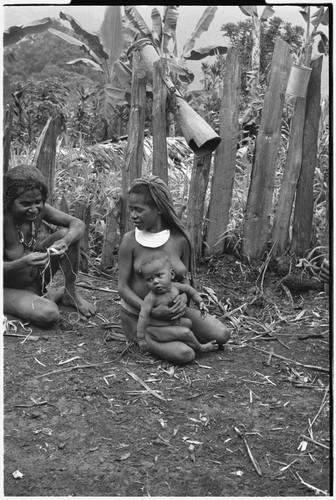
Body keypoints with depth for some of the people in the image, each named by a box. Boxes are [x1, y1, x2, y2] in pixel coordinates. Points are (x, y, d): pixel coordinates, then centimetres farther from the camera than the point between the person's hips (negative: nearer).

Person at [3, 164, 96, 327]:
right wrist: (24, 262, -43)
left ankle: (70, 294, 2)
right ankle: (56, 295, 3)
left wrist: (65, 242, -29)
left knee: (66, 234, -13)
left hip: (36, 278, 6)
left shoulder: (39, 209, -8)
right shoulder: (5, 219, -26)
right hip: (10, 289, -6)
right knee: (48, 315, -35)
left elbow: (78, 224, -7)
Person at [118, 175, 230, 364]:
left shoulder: (180, 239, -9)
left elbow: (185, 277, 4)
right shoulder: (130, 240, -16)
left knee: (222, 335, -10)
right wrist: (152, 311, -26)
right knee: (184, 355, -24)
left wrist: (183, 297, -19)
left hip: (170, 311, 4)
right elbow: (122, 287, -13)